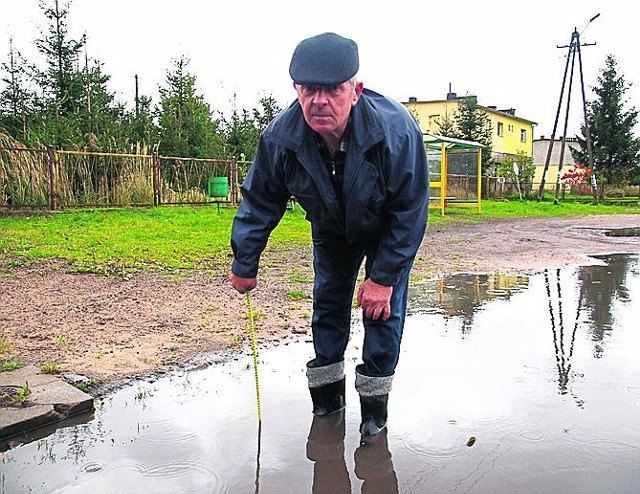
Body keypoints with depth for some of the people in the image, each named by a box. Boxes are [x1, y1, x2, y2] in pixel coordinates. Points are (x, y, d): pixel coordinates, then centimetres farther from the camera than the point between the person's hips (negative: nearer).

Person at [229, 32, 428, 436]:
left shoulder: (397, 130, -38)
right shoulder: (280, 137, -29)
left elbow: (410, 214, -26)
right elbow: (259, 203, -12)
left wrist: (384, 277, -26)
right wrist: (245, 265, -7)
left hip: (387, 231, -2)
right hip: (331, 230, 3)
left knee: (384, 308, -8)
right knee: (328, 304, 6)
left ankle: (375, 405, 8)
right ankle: (327, 396, 22)